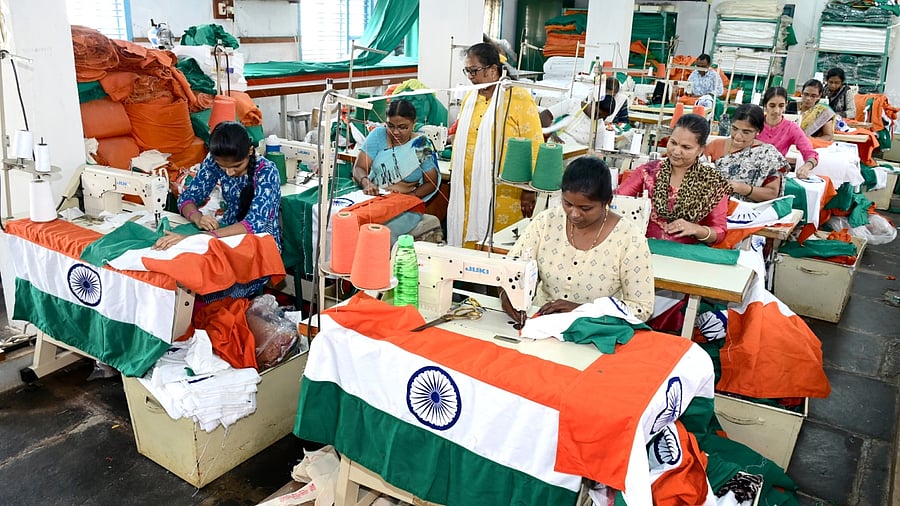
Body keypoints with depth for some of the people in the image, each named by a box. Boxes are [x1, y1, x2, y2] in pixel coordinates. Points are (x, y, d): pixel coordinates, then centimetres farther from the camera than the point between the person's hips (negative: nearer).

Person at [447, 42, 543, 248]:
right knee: (468, 243, 6)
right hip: (468, 192, 6)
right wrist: (454, 175, 18)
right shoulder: (470, 97, 14)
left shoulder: (519, 98, -6)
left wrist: (529, 191, -11)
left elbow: (534, 146, -9)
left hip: (504, 194, -5)